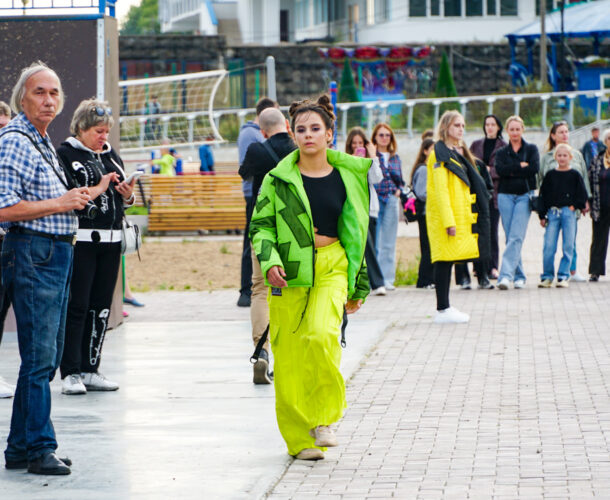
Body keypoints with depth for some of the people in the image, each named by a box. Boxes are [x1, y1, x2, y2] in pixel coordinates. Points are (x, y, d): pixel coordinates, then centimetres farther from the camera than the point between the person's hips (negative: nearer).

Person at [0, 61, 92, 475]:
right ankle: (39, 449, -2)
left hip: (55, 254, 10)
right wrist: (60, 204, -17)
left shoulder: (43, 141, 17)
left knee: (46, 357, 12)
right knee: (39, 356, -7)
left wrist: (74, 199, 14)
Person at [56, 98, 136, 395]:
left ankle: (90, 370, 12)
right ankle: (71, 373, -5)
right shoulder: (65, 155, -3)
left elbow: (124, 202, 21)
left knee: (101, 308, 6)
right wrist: (98, 189, -13)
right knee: (76, 307, -7)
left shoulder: (111, 156, 17)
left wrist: (127, 194, -1)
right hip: (80, 240, -6)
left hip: (111, 240, 6)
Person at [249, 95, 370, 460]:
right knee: (288, 355, -3)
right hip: (290, 272, 0)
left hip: (332, 266, 0)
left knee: (321, 334, -25)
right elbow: (260, 225, 1)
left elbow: (356, 234, 17)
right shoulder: (278, 178, 2)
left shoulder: (347, 176, 9)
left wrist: (359, 286, 20)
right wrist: (269, 261, -18)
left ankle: (325, 416, -7)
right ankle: (300, 439, 11)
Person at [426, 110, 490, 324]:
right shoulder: (439, 154, -9)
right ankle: (443, 310, -10)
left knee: (446, 261, 10)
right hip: (445, 216, -9)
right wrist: (448, 221, -21)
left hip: (459, 216, 9)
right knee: (445, 260, -9)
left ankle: (444, 309, 12)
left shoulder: (453, 154, 20)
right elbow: (440, 190, -16)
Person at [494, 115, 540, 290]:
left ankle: (506, 274, -21)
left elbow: (534, 168, -9)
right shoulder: (501, 152, 12)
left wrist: (511, 171, -8)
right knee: (511, 238, 2)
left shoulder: (531, 149, 9)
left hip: (524, 195, -2)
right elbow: (500, 169, -8)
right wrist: (521, 166, -11)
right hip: (505, 196, 2)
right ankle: (519, 276, 10)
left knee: (516, 237, -14)